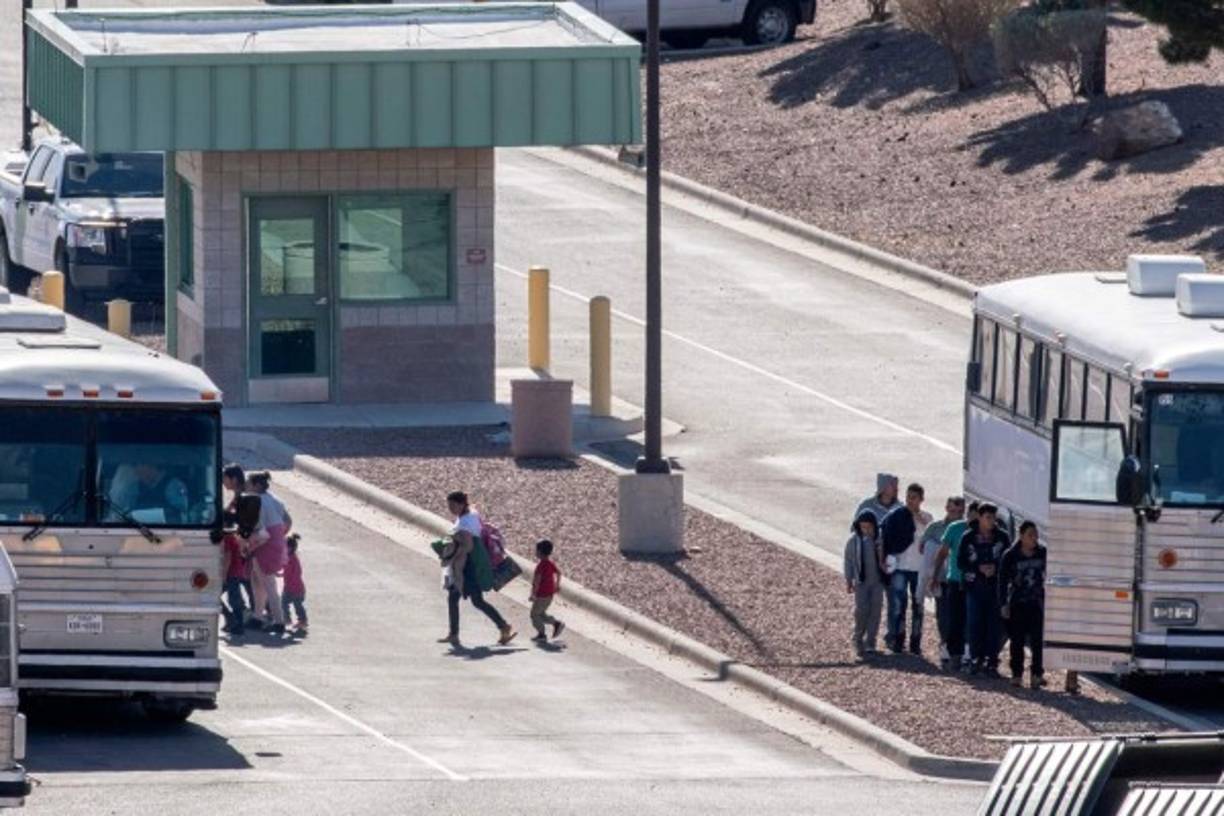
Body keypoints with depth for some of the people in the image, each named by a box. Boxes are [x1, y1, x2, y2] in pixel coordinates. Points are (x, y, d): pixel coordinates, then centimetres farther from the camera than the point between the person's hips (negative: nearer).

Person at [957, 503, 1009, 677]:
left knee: (994, 624, -4)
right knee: (975, 623, -3)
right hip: (975, 585, 0)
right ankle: (977, 659, 6)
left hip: (995, 586, 0)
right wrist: (979, 568, -12)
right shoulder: (969, 537, 3)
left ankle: (991, 662, 0)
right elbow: (961, 561, 3)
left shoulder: (1002, 537, 4)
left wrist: (995, 568, -12)